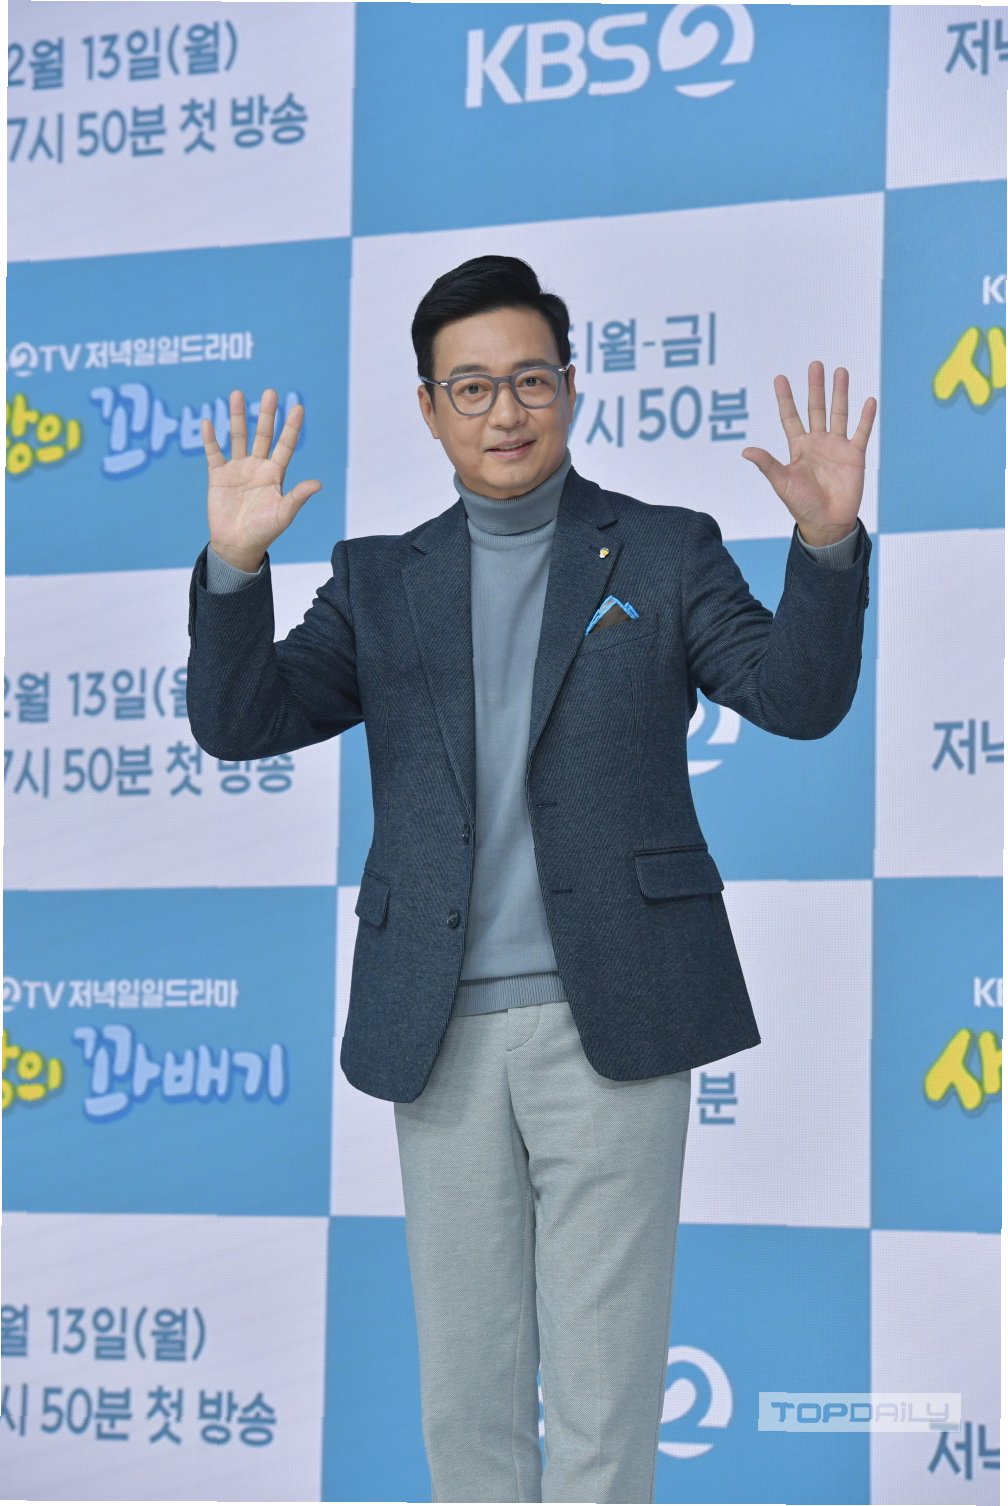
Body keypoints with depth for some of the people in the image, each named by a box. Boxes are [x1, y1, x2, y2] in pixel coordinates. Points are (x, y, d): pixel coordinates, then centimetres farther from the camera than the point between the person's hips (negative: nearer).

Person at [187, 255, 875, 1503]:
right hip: (441, 1028, 3)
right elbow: (241, 722, 4)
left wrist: (828, 546, -22)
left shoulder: (665, 553, 6)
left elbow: (800, 696, -5)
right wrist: (235, 567, -13)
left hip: (608, 1021, -3)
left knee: (602, 1382, -3)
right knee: (465, 1390, 9)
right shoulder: (383, 578, 12)